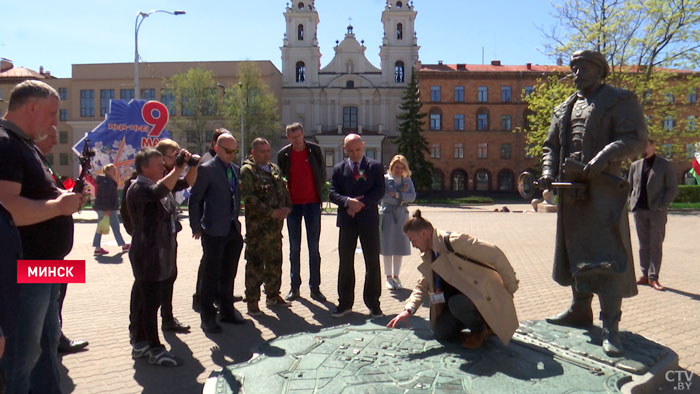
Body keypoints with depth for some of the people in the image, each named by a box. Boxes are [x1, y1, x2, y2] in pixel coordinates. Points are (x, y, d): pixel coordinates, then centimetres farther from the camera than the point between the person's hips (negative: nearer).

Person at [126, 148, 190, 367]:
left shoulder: (161, 185, 17)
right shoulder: (138, 187, -14)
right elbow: (159, 192, -34)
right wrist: (178, 168, -35)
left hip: (163, 256, 10)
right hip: (148, 256, -10)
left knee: (148, 301, 17)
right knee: (150, 302, -2)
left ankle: (139, 343, 29)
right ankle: (154, 350, 6)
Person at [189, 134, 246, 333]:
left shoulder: (236, 170, 12)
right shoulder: (206, 170, -8)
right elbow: (195, 200, -7)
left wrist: (237, 220, 11)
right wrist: (196, 227, -8)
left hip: (233, 230, 6)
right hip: (214, 232, -6)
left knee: (229, 274, 15)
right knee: (210, 276, 3)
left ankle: (227, 311, 29)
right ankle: (207, 317, 15)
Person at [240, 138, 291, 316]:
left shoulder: (275, 169, 17)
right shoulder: (247, 170, -6)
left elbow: (284, 190, 20)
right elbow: (248, 197, -16)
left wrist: (287, 208, 0)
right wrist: (271, 212, -19)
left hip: (276, 224, 7)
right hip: (257, 225, -7)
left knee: (275, 261, 15)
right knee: (255, 263, -3)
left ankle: (273, 295, 29)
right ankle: (252, 301, 7)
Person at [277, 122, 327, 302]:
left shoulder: (315, 150, -1)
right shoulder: (283, 154, 1)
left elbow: (322, 173, 8)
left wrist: (320, 191, 1)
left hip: (312, 203, -1)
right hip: (293, 204, 1)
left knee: (314, 248, 3)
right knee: (294, 248, 7)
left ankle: (315, 287, 11)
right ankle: (294, 287, 16)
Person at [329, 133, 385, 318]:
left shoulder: (375, 166, 3)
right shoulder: (338, 168, 8)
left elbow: (380, 191, -5)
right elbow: (333, 193, 0)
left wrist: (362, 203, -16)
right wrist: (348, 201, -19)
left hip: (369, 220, -1)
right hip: (347, 221, 2)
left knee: (373, 263, 4)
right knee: (345, 263, 7)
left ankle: (373, 302, 16)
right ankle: (345, 303, 19)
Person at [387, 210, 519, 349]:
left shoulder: (456, 241, -26)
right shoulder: (428, 255, 2)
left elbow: (495, 254, -25)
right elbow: (422, 286, 5)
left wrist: (510, 288, -16)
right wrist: (408, 310, -11)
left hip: (485, 295, -8)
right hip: (461, 294, 8)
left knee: (457, 303, -35)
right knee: (441, 332, -1)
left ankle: (482, 329, -4)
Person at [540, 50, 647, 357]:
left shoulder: (620, 100, 1)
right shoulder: (563, 109, 20)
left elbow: (635, 139, -10)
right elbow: (551, 146, 20)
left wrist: (600, 161, -24)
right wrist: (548, 172, 0)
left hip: (602, 189, -6)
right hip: (570, 192, 7)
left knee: (605, 258, -9)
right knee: (577, 253, 14)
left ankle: (610, 326, -2)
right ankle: (580, 311, 27)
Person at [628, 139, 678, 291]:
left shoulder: (665, 165, 2)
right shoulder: (635, 166, 11)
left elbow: (673, 188, -1)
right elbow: (630, 187, 19)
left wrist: (662, 205, -11)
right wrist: (632, 203, 5)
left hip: (657, 211, -3)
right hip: (639, 210, 3)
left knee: (656, 245, -1)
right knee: (643, 244, 7)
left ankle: (653, 277, 2)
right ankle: (645, 275, 11)